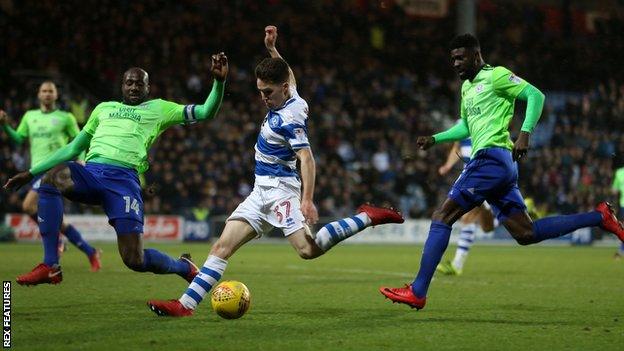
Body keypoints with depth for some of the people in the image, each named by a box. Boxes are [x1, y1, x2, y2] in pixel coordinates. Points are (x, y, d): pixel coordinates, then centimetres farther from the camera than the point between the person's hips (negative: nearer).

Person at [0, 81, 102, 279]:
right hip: (37, 170, 6)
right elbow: (18, 138, 14)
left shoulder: (65, 118, 6)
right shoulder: (30, 116, 18)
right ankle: (90, 252, 14)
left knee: (29, 206, -24)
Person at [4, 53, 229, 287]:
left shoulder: (158, 109, 22)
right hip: (90, 173, 3)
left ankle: (184, 266, 23)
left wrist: (219, 81, -4)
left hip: (124, 178, -3)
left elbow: (205, 113, 14)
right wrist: (31, 173, 28)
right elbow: (73, 148, 33)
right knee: (52, 177, -33)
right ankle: (50, 267, -28)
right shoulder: (104, 108, 30)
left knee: (135, 260, -13)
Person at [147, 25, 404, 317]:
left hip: (280, 188, -9)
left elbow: (307, 158, -25)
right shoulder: (290, 98, 8)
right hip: (262, 191, 9)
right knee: (222, 246, 0)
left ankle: (367, 218, -9)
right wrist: (271, 48, 33)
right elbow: (288, 76, 33)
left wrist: (307, 200, -33)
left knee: (308, 249, -22)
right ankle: (186, 304, -4)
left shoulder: (289, 118, -17)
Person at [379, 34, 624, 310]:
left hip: (492, 157, -10)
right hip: (500, 165, 10)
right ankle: (599, 217, 12)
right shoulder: (467, 86, 24)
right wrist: (435, 139, 22)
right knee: (526, 234, 7)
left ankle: (417, 292, -14)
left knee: (442, 216, -12)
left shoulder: (495, 76, -3)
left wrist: (525, 133, -20)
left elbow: (536, 95, -8)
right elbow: (467, 126, 35)